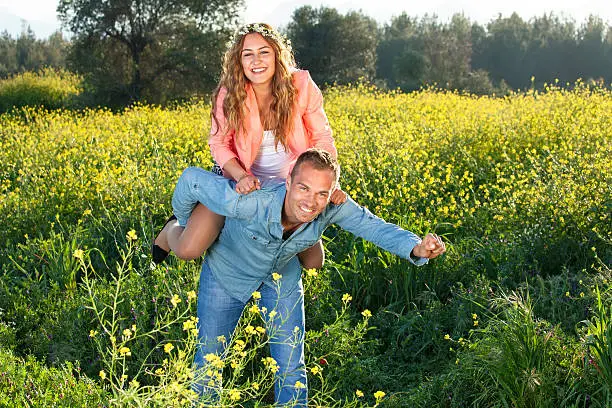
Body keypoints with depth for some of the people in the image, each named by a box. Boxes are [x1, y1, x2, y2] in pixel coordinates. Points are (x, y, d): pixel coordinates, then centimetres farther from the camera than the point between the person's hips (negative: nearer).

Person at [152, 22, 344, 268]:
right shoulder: (230, 94, -20)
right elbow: (218, 144, -9)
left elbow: (322, 139, -9)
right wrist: (241, 176, -28)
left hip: (290, 182, 2)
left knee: (313, 263, 4)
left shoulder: (301, 85, -19)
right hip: (238, 178, -1)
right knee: (187, 250, -18)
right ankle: (174, 227, 22)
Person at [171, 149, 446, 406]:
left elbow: (377, 227, -28)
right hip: (227, 272, -2)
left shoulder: (333, 208, -33)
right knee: (208, 358, 10)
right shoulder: (247, 204, -44)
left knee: (291, 368, 3)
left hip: (282, 276, 2)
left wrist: (416, 249, -49)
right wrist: (183, 223, -12)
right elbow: (192, 178, -32)